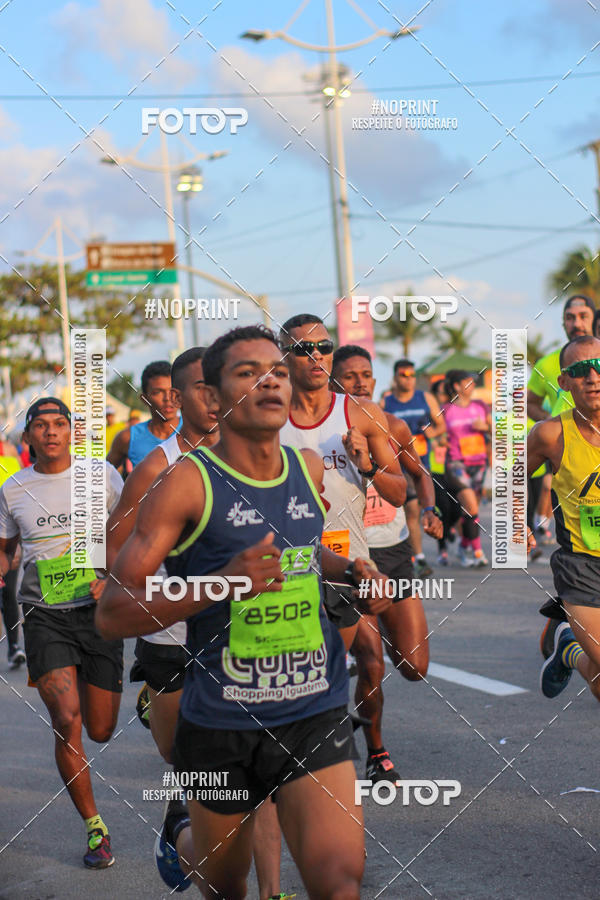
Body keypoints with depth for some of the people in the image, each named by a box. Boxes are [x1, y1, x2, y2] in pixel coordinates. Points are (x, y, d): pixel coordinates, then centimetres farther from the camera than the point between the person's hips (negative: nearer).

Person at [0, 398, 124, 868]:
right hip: (45, 617, 0)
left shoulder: (101, 474, 1)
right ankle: (95, 828, -1)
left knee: (101, 731, 4)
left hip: (98, 612, 0)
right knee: (66, 723, -16)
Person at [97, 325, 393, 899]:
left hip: (314, 714, 3)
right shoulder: (188, 482, -11)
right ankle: (181, 836, 53)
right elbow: (111, 615, -14)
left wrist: (351, 570, 8)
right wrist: (221, 582, -26)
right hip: (222, 720, -3)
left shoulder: (310, 468, 5)